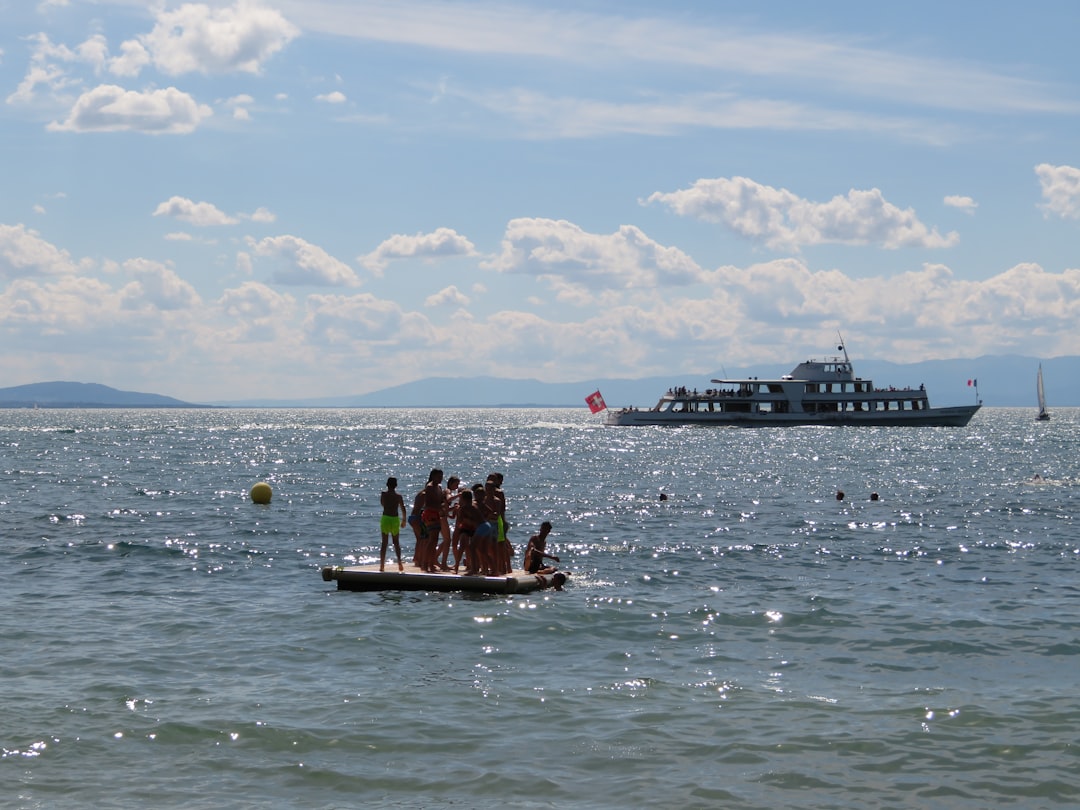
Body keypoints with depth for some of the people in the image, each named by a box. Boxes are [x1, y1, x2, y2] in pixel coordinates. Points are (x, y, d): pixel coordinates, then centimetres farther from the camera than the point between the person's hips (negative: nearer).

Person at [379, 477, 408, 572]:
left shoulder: (384, 494, -1)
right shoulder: (398, 496, -2)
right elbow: (403, 509, -3)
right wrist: (404, 519, 8)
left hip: (385, 518, 0)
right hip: (395, 519, 0)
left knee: (384, 543, 5)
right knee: (396, 542, 14)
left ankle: (382, 565, -1)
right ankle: (399, 561, 0)